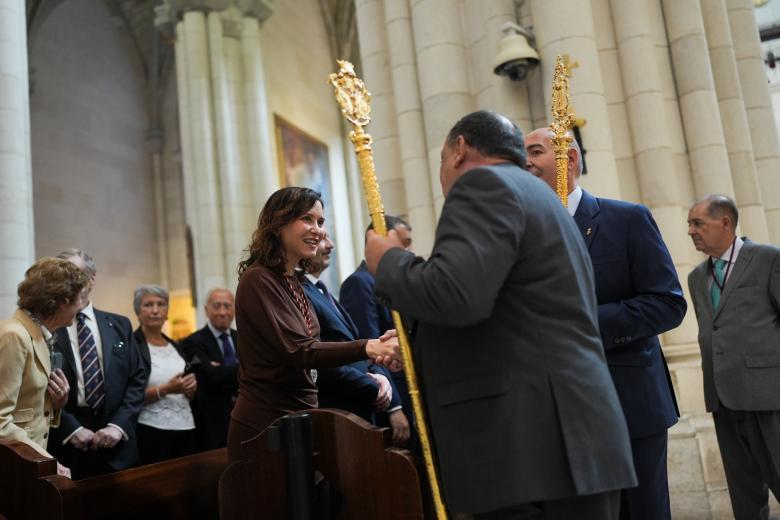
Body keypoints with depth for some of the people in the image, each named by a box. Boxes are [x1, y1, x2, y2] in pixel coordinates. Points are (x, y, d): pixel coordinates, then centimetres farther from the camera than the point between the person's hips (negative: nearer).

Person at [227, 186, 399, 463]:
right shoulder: (258, 280, -15)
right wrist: (367, 348, -33)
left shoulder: (293, 281, 12)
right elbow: (297, 350, -23)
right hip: (266, 424, -8)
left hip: (298, 419, 8)